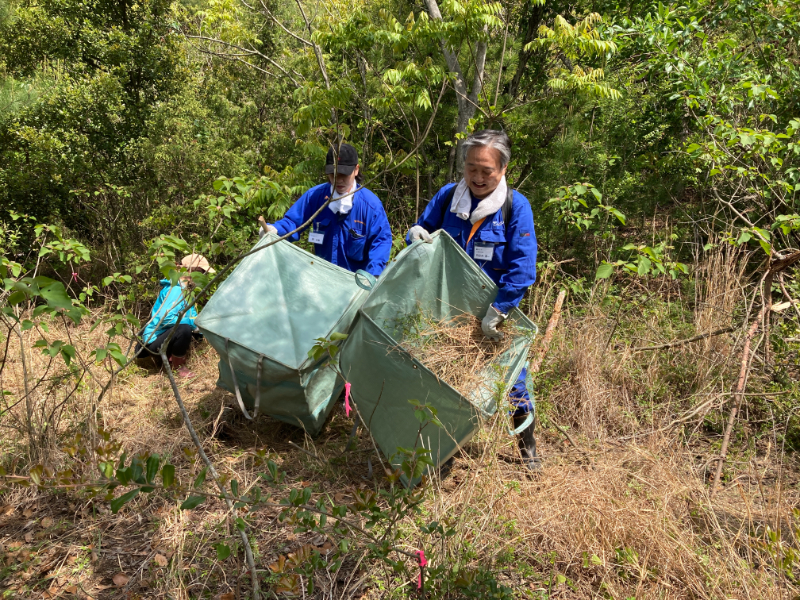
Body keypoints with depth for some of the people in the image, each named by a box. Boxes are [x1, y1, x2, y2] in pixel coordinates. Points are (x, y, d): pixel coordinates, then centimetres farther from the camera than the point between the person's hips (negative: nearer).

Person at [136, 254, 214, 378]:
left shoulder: (185, 289, 9)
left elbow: (192, 315, 17)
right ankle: (179, 367, -9)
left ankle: (165, 357, 14)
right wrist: (193, 322, -21)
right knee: (184, 329, -32)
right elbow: (165, 318, -30)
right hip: (154, 342, -10)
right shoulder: (176, 290, -20)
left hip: (163, 336, 10)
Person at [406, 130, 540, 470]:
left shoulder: (516, 206, -13)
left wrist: (497, 311, -26)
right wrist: (416, 234, -17)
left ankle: (528, 449, 30)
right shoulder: (447, 196, -3)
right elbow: (423, 230, 8)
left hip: (498, 312, -3)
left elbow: (522, 268, -19)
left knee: (512, 380, 7)